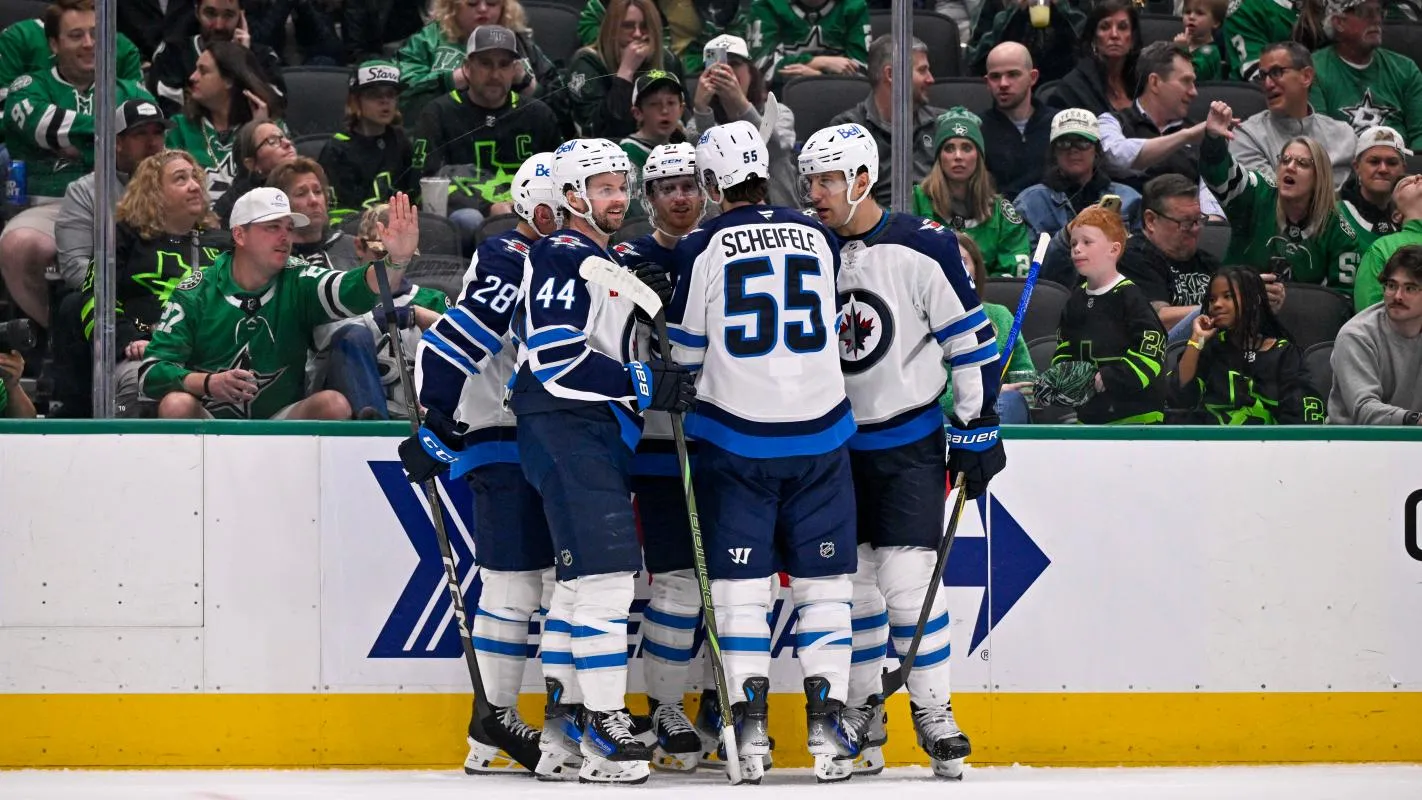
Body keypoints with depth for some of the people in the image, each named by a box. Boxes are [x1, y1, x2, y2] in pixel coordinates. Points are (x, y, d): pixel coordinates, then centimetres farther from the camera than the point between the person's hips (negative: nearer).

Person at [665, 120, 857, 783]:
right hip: (819, 431, 2)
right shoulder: (818, 239, 6)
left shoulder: (703, 248, -5)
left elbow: (685, 350, 2)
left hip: (735, 437, -2)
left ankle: (750, 727, -2)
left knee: (742, 583, 4)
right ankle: (827, 723, 1)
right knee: (823, 581, 7)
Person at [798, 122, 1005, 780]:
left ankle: (935, 719, -4)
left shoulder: (923, 249, -12)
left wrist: (978, 427, -9)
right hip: (832, 444, 4)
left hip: (910, 441, -4)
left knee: (906, 577, -12)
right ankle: (862, 718, 16)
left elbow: (971, 341, -8)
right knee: (849, 583, 5)